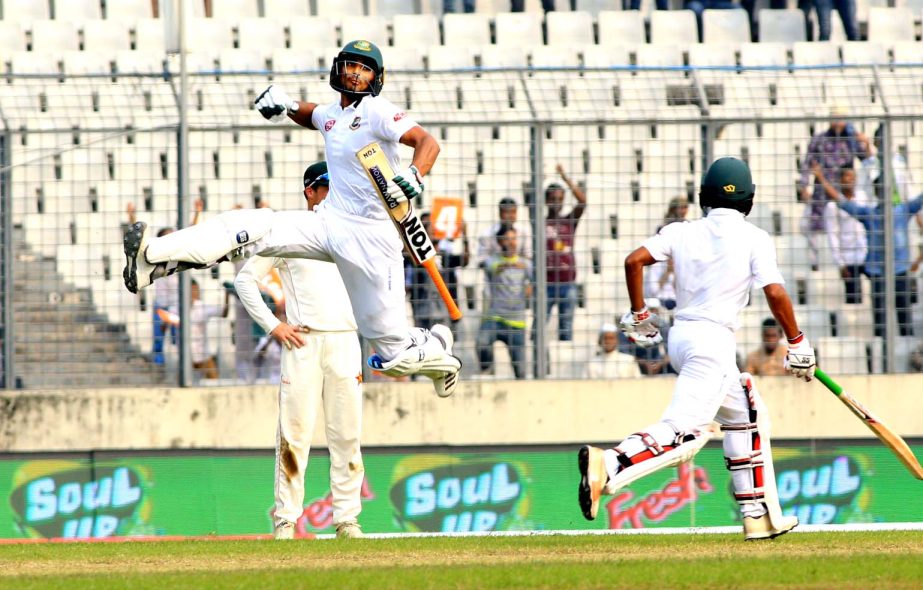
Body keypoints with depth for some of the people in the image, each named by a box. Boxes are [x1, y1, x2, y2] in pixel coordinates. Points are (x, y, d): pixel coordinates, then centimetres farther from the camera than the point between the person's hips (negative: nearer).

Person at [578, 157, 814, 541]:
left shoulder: (683, 233, 10)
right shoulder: (753, 238, -1)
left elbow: (634, 260, 0)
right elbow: (775, 293, -10)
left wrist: (638, 316, 11)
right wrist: (797, 344, 0)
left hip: (680, 337, 7)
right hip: (713, 340, -7)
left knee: (746, 414, 23)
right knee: (683, 433, -19)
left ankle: (758, 515, 24)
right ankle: (609, 465, -43)